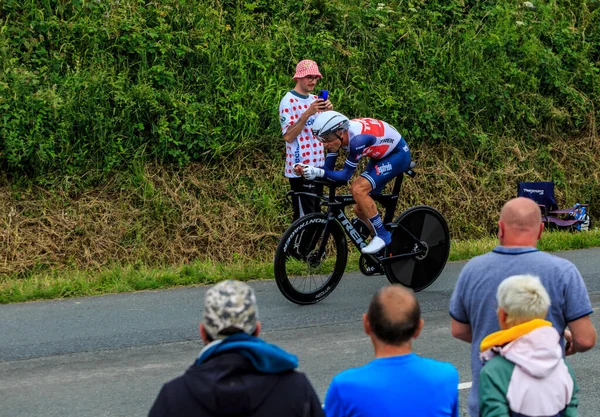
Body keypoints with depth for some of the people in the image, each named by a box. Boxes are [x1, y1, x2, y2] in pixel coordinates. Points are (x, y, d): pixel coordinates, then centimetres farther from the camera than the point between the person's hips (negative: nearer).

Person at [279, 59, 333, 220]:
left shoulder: (315, 100, 13)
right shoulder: (289, 101, -9)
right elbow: (288, 136, -17)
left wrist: (329, 112, -4)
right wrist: (307, 114, -25)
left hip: (317, 166, 8)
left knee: (316, 214, 12)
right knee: (304, 217, -8)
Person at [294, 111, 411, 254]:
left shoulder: (357, 139, -36)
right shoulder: (336, 134, -13)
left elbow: (345, 175, -29)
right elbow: (328, 169, -10)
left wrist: (318, 172, -40)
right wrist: (306, 169, -28)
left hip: (398, 154, -9)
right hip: (381, 156, 9)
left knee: (358, 189, -27)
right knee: (360, 209, 4)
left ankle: (382, 235, -14)